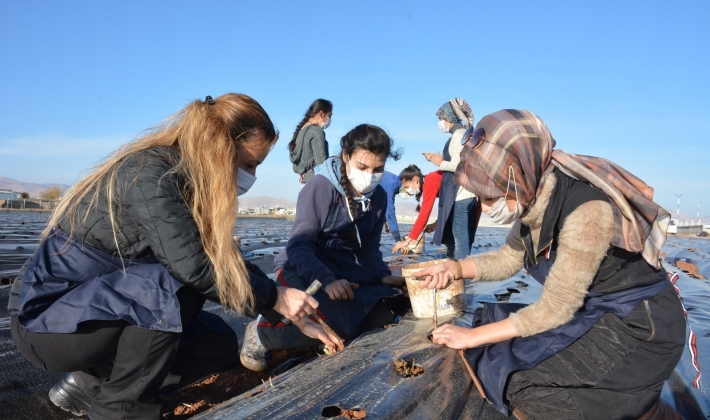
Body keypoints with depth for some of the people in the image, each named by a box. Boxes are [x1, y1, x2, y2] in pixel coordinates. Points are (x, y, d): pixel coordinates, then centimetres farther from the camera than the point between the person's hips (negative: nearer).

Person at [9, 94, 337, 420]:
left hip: (102, 306, 8)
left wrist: (292, 315, 1)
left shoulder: (189, 182, 2)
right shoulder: (149, 172, -24)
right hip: (51, 320, -8)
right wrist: (275, 298, -19)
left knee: (220, 345, -1)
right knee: (176, 286, -31)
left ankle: (91, 382, 10)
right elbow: (193, 268, -30)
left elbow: (226, 262, 3)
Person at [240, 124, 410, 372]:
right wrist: (326, 280, -37)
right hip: (304, 269, -7)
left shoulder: (378, 197, 1)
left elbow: (369, 247, 9)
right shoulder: (320, 188, -18)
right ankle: (262, 332, -6)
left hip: (347, 272, 7)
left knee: (384, 317, -12)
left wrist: (383, 275, -10)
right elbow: (299, 246, -22)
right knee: (340, 325, -30)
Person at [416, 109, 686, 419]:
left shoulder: (587, 209, -30)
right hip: (593, 311, 8)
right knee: (498, 347, 2)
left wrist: (473, 336, -18)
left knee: (521, 384, -19)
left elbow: (555, 309, -24)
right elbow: (508, 257, 9)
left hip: (640, 327, -8)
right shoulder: (536, 197, -7)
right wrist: (457, 268, -10)